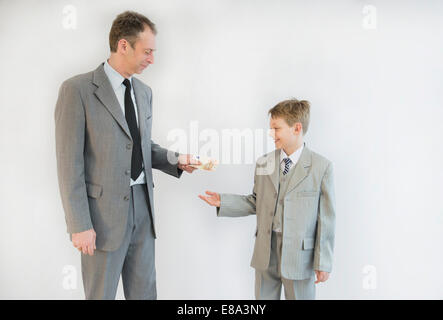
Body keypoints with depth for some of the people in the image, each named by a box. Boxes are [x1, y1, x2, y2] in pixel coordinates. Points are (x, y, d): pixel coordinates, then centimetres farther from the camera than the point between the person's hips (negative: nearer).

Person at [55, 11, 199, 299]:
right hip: (104, 212, -6)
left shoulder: (144, 92, 10)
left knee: (145, 291, 16)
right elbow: (69, 162, -13)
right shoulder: (77, 90, -11)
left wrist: (175, 161, 1)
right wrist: (80, 225, -14)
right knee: (101, 293, 10)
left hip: (142, 206, 6)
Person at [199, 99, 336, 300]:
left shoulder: (321, 167, -8)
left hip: (299, 254, -3)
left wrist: (323, 262, -6)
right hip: (265, 252, 4)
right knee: (264, 296, 16)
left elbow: (326, 218, -7)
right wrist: (223, 201, 0)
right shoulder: (263, 163, 5)